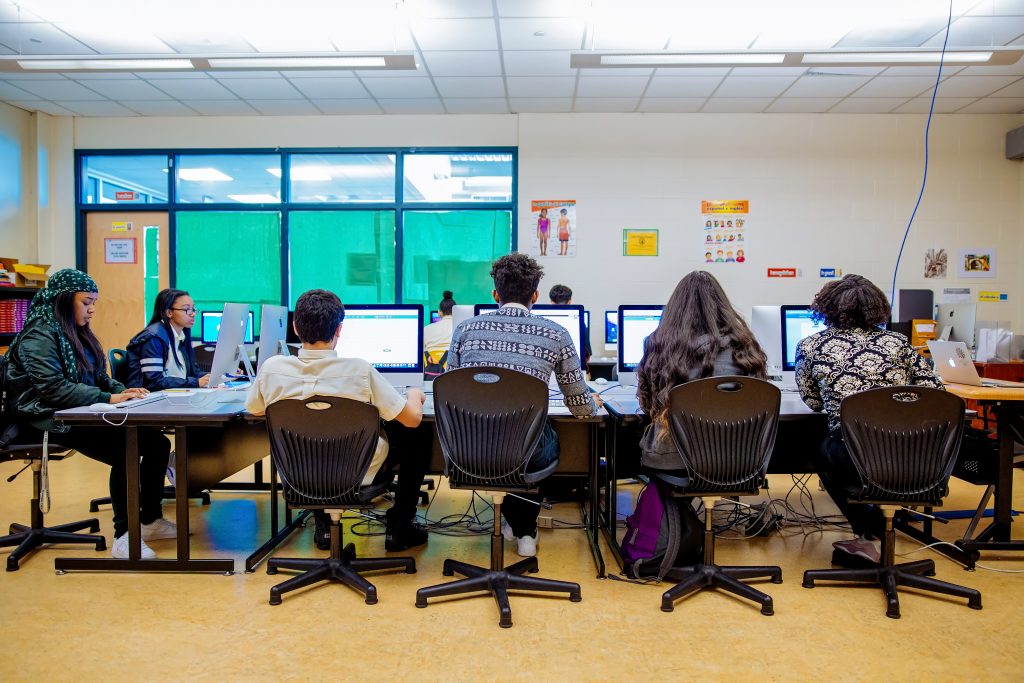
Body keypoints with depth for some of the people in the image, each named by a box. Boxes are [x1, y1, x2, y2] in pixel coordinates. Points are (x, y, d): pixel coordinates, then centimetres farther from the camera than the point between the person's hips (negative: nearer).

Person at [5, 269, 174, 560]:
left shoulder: (76, 332, 17)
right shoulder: (39, 335, -10)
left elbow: (100, 378, 20)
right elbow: (52, 388, -21)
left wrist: (123, 391, -1)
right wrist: (108, 398, -26)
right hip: (51, 420, -8)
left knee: (157, 443, -9)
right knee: (124, 451, -30)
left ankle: (150, 519, 3)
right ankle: (123, 536, -22)